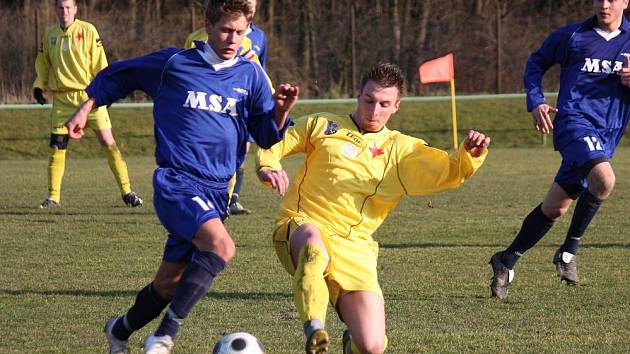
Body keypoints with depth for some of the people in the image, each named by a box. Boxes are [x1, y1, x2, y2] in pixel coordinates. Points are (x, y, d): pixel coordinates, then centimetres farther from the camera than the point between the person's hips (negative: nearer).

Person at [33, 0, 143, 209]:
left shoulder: (87, 30, -3)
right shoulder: (50, 35, 7)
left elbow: (99, 62, -2)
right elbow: (43, 63, 19)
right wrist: (39, 85, 6)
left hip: (89, 95, -3)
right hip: (62, 98, 3)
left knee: (107, 141, -6)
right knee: (57, 147, 1)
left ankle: (126, 192, -1)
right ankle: (53, 197, 11)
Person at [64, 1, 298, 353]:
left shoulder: (251, 75, 9)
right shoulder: (174, 63, -1)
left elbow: (268, 137, 9)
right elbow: (120, 75, 14)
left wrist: (281, 111, -10)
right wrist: (85, 109, 12)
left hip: (216, 191, 5)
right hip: (177, 182, -5)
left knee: (170, 283, 11)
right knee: (221, 246, -30)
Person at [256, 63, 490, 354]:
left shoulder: (402, 150, 14)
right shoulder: (323, 125, 13)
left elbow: (449, 172, 4)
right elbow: (272, 145, 16)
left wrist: (471, 155, -18)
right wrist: (267, 167, -7)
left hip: (353, 247, 2)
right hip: (301, 225, -2)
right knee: (315, 249, -44)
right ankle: (314, 330, -37)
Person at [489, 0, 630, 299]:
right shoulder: (571, 37, 4)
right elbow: (536, 62, 18)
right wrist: (535, 102, 3)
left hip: (606, 136, 4)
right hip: (574, 120, -4)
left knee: (556, 207, 6)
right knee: (604, 179, -31)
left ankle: (508, 260, 23)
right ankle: (569, 249, -14)